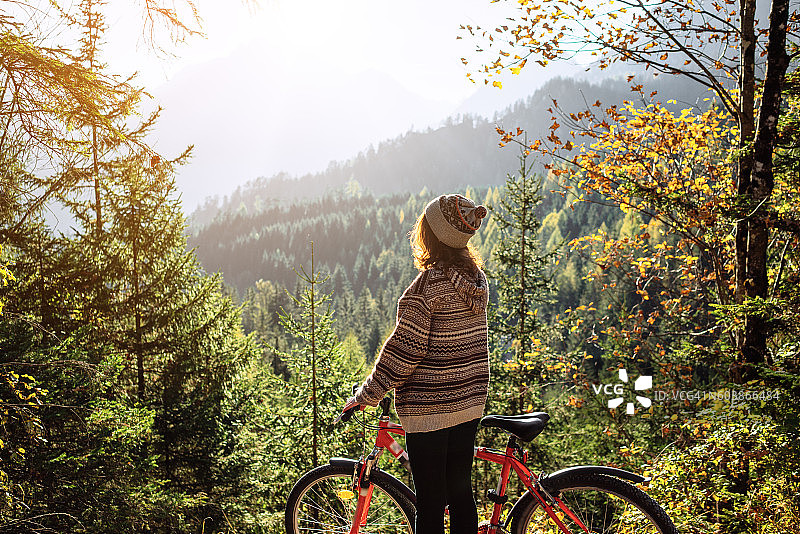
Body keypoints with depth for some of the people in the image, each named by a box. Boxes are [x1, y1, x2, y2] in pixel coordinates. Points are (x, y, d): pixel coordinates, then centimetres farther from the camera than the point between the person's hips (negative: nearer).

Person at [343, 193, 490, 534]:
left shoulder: (425, 285, -19)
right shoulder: (476, 277, 4)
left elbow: (406, 348, -18)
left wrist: (365, 395, -9)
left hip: (428, 409, -7)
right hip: (470, 402, 7)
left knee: (430, 504, 4)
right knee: (460, 492, 18)